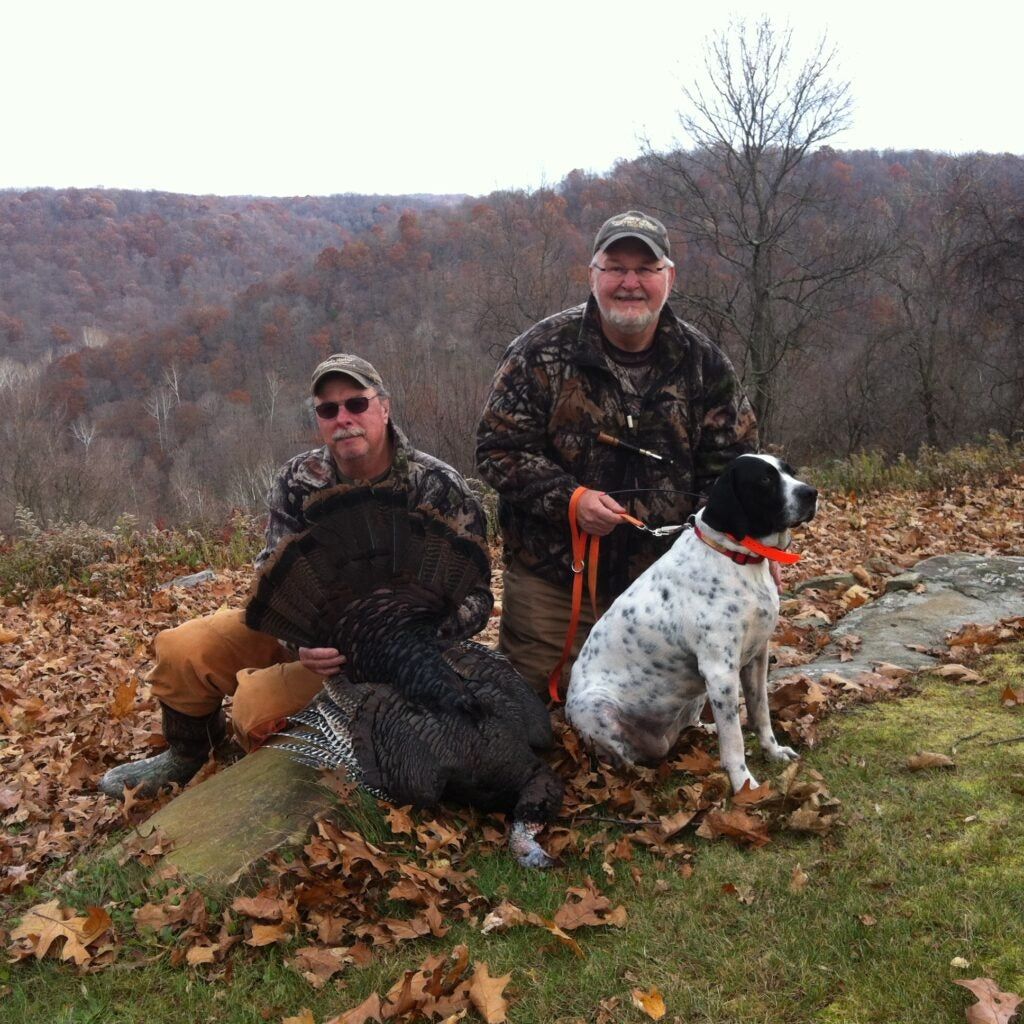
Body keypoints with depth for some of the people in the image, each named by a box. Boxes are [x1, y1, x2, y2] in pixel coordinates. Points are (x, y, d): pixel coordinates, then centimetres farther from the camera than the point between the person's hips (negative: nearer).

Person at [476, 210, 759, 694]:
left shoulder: (703, 362, 0)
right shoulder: (542, 351, -8)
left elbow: (731, 463, 6)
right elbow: (497, 449, -8)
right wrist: (568, 500, -21)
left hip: (661, 588, 3)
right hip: (552, 580, -2)